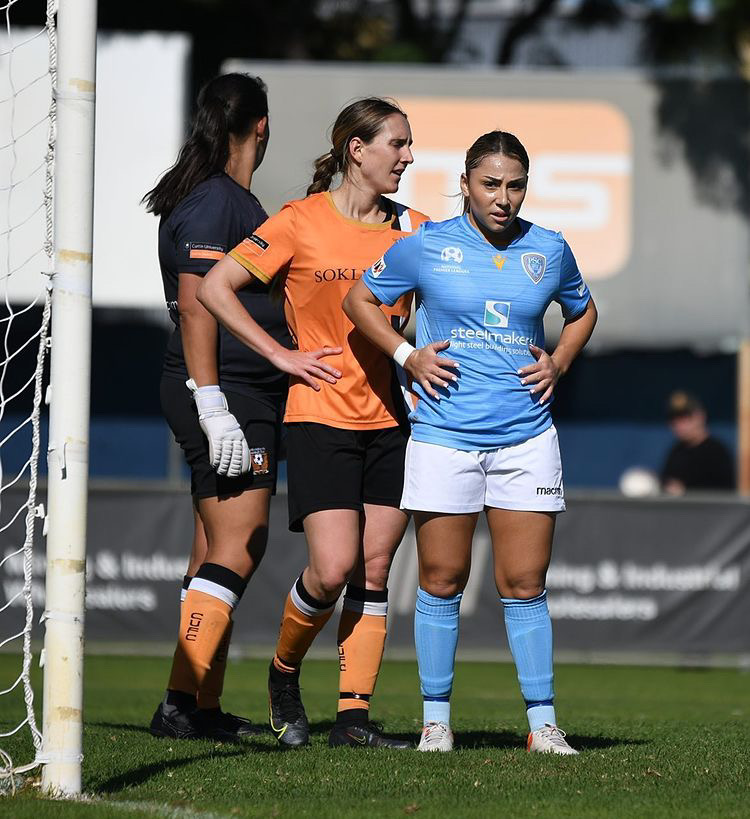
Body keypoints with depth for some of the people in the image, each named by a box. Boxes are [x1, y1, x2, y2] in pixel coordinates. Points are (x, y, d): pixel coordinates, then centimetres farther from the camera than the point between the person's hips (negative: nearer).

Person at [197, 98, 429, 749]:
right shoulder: (302, 222, -5)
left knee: (373, 572, 1)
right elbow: (214, 288, -4)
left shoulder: (412, 228, 7)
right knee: (334, 568, -13)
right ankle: (284, 671, 13)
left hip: (389, 420, 4)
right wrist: (280, 355, -7)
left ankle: (354, 713, 5)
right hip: (321, 419, -4)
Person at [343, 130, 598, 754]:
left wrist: (558, 364, 8)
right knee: (442, 581, 2)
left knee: (525, 584, 0)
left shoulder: (549, 251, 6)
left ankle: (543, 723, 5)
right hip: (444, 437, -1)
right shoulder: (427, 246, -1)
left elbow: (583, 311, 25)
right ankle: (436, 720, 12)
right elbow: (359, 299, 12)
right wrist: (407, 355, 0)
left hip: (526, 438, 1)